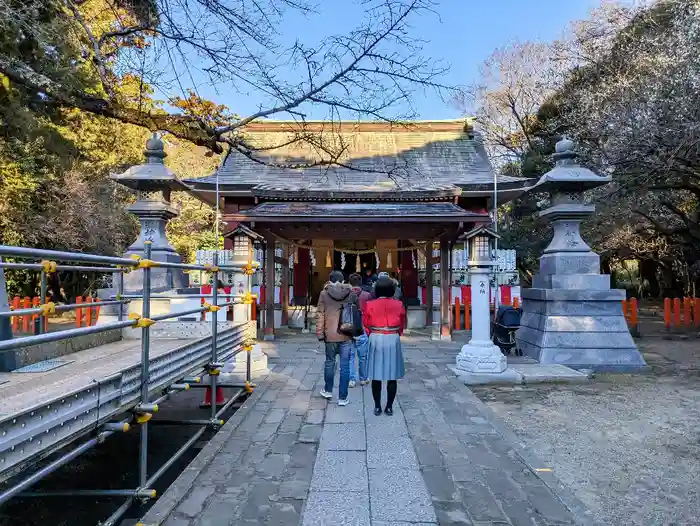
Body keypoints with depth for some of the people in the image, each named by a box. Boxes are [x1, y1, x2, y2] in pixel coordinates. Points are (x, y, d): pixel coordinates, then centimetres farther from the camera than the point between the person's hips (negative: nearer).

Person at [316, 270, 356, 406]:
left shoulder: (324, 293, -2)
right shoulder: (351, 293, 2)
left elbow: (320, 315, -2)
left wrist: (320, 333, 4)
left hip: (331, 334, 0)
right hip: (347, 335, 0)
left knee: (330, 362, 18)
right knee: (345, 365, 4)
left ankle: (328, 390, 35)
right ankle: (342, 398, 8)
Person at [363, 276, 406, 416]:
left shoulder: (370, 305, -5)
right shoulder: (399, 305, -3)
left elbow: (366, 325, 2)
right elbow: (402, 325, 6)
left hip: (376, 340, 0)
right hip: (393, 340, 1)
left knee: (376, 376, 8)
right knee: (392, 376, 9)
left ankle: (377, 407, 15)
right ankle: (389, 407, 15)